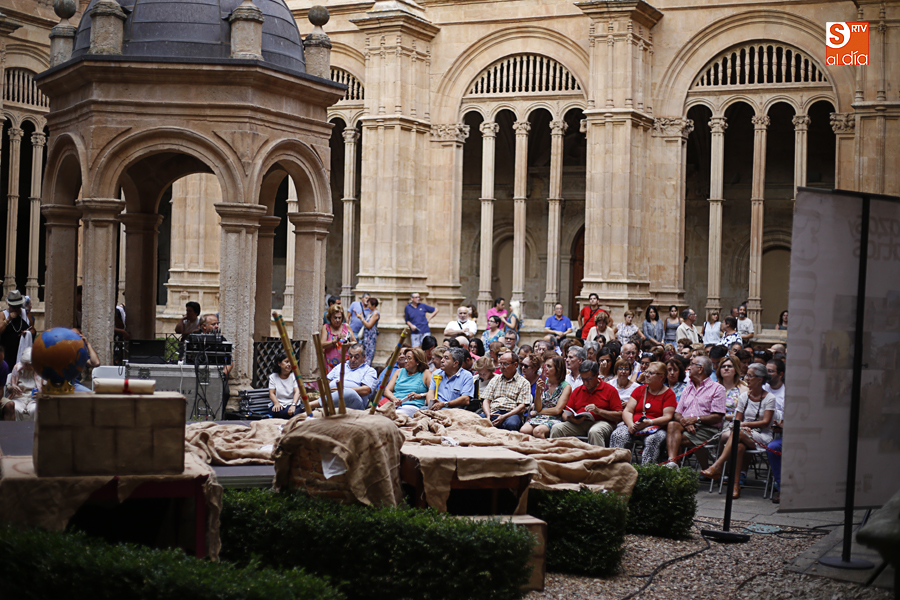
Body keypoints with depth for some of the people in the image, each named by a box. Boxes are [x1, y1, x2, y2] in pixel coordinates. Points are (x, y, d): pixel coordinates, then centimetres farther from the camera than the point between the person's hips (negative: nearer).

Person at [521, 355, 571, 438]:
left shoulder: (566, 387, 0)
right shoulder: (543, 383, 13)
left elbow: (557, 410, -7)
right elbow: (538, 408, 6)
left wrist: (537, 412, 2)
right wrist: (538, 391, -8)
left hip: (554, 420, -4)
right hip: (539, 418, 4)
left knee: (537, 431, -37)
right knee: (523, 430, -30)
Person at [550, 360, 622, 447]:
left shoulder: (610, 390, 6)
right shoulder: (577, 391, 20)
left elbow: (619, 416, -2)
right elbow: (565, 414, 17)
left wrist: (599, 411, -14)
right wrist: (572, 419, -7)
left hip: (601, 422, -4)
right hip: (579, 425, 4)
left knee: (594, 432, -40)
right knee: (556, 428, -20)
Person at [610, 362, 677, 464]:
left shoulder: (668, 394, 6)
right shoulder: (640, 390, 18)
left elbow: (667, 417, -6)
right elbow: (627, 411, 10)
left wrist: (649, 422, -22)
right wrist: (630, 424, -13)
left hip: (656, 428, -3)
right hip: (633, 426, 3)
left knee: (652, 440, -38)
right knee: (617, 435, -27)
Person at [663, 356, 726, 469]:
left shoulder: (717, 388, 5)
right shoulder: (687, 388, 26)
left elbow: (718, 417, -7)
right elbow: (677, 414, 15)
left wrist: (696, 419, -17)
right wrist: (684, 422, -9)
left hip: (707, 429, -5)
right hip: (686, 426, 5)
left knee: (675, 439, -27)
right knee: (672, 425, -30)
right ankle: (672, 462, -44)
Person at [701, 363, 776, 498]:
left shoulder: (769, 398, 1)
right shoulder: (744, 396, 14)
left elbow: (766, 422, -8)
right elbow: (737, 420, 11)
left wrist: (745, 424, -16)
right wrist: (744, 428, -12)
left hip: (762, 437, -3)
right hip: (744, 436, 3)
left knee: (737, 433, -34)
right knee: (739, 446, -35)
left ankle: (717, 467, -42)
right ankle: (735, 485, -39)